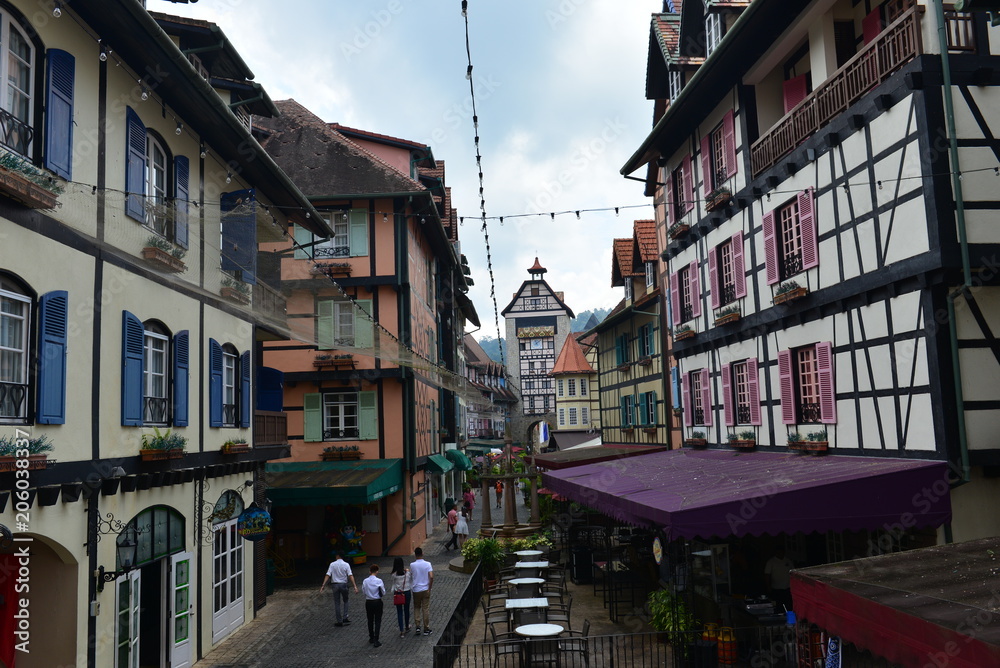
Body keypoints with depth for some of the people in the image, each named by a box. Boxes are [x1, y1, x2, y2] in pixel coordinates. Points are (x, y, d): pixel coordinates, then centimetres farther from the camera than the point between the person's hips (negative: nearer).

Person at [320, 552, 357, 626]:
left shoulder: (332, 564, -3)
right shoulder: (346, 565, -4)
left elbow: (328, 575, -10)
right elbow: (350, 576, -11)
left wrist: (323, 585, -10)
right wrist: (354, 586, -13)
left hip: (335, 585, 0)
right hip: (343, 585, 0)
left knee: (337, 603, 8)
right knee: (345, 601, 19)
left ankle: (339, 621, 10)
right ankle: (345, 618, 7)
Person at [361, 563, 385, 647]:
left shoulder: (365, 581, -5)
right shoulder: (379, 581, -14)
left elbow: (364, 593, -1)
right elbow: (383, 593, -8)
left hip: (368, 602, 3)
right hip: (377, 602, -3)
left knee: (370, 621, 18)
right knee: (377, 621, 3)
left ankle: (371, 638, 30)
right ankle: (376, 641, -1)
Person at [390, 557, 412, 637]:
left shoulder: (394, 574, -12)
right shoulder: (408, 571, -9)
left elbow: (393, 585, -1)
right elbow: (412, 582, -2)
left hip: (398, 594, -2)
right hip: (407, 593, 2)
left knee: (399, 612, 6)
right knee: (406, 610, 20)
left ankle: (402, 631, 3)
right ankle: (407, 627, 36)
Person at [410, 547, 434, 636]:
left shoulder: (412, 565, -8)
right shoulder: (427, 564, -11)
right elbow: (431, 577, -17)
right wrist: (429, 588, -7)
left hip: (416, 590, 1)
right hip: (425, 589, -1)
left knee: (416, 608, 18)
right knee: (426, 609, 7)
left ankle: (417, 626, 7)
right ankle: (426, 629, 12)